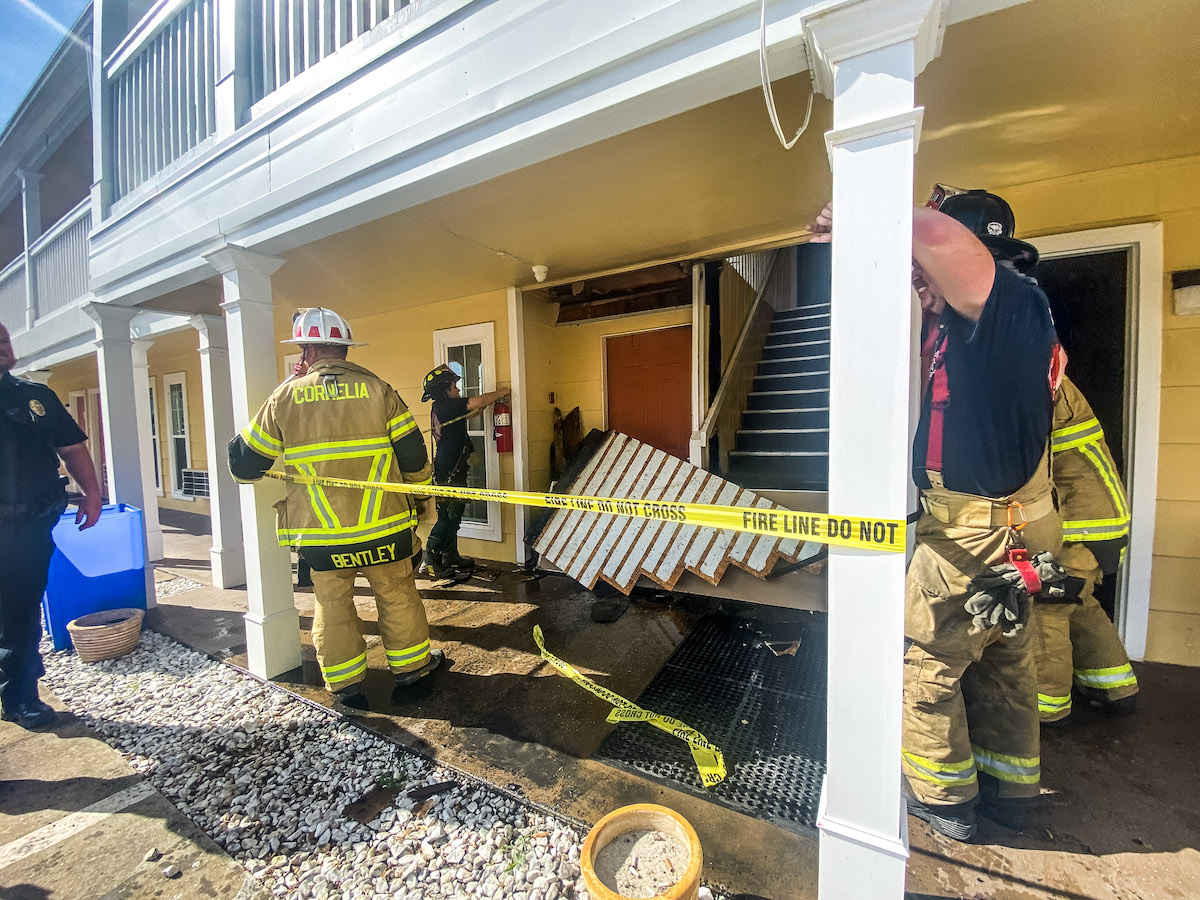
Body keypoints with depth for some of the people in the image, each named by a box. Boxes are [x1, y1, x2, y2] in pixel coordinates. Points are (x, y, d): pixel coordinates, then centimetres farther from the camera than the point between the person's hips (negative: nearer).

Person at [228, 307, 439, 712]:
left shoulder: (285, 397, -3)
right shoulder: (377, 389, -5)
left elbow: (246, 463, 5)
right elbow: (412, 452, -4)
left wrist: (237, 457, 29)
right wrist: (419, 494, 12)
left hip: (320, 531, 1)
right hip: (382, 525, 0)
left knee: (332, 607, 17)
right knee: (397, 595, 17)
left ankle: (346, 687, 28)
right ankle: (410, 663, 32)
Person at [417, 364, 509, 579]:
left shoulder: (439, 408, 13)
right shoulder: (447, 406, -16)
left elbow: (469, 413, 22)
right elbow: (479, 402, -21)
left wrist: (494, 400, 15)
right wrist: (500, 393, -4)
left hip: (448, 472, 10)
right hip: (450, 473, -10)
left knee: (452, 516, 17)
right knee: (447, 518, -5)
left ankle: (450, 557, 28)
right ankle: (428, 563, 0)